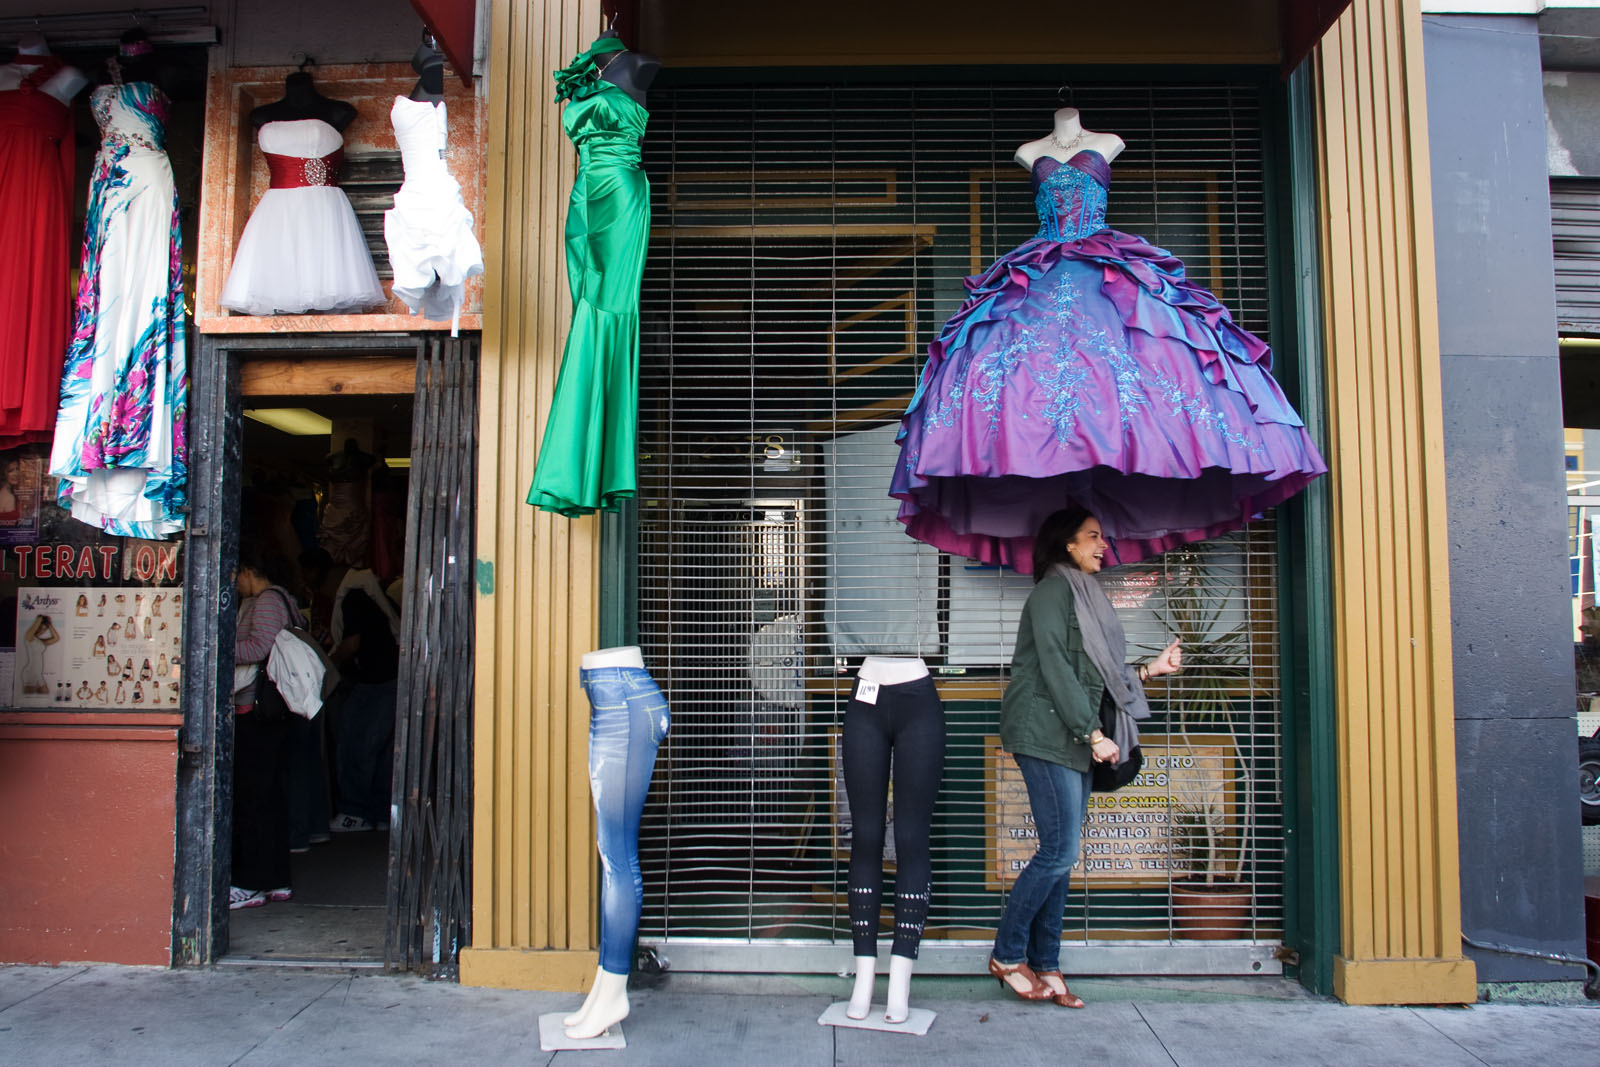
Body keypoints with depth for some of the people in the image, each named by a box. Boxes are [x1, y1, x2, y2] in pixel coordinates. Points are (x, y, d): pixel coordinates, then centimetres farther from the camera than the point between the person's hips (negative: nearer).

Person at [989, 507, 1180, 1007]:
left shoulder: (1083, 595, 20)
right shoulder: (1053, 590, -7)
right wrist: (1093, 733, -17)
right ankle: (1007, 954, 4)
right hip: (1045, 735, -9)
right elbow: (1055, 668, -16)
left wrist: (1150, 669, 15)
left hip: (1072, 740, 9)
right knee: (1060, 851, -9)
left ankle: (1045, 965, 14)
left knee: (1060, 854, 8)